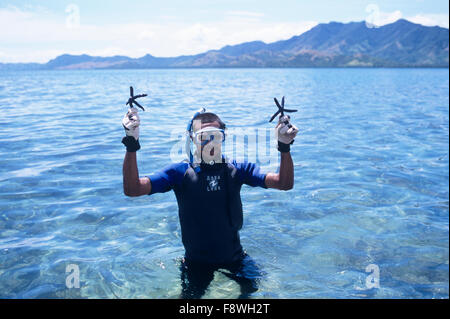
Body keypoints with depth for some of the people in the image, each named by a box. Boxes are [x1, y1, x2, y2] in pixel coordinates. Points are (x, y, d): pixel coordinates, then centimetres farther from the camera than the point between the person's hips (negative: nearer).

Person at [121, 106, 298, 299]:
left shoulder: (236, 169, -5)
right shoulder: (180, 172, -11)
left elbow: (285, 183, -12)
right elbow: (132, 189, -21)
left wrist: (284, 147, -28)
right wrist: (131, 145, -32)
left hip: (234, 257, 2)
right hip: (196, 261, -1)